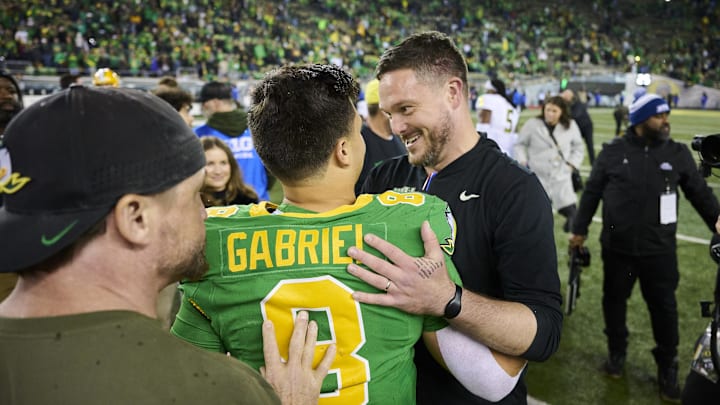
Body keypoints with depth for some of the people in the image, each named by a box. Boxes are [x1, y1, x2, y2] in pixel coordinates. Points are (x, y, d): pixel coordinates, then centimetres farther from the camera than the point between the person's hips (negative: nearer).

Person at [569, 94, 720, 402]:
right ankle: (617, 352, 35)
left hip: (659, 250, 0)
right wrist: (579, 229, 4)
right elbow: (591, 192, 2)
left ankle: (667, 367, 24)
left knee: (664, 308, 7)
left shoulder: (678, 153, 0)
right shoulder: (613, 152, -3)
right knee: (614, 301, 14)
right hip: (617, 248, 0)